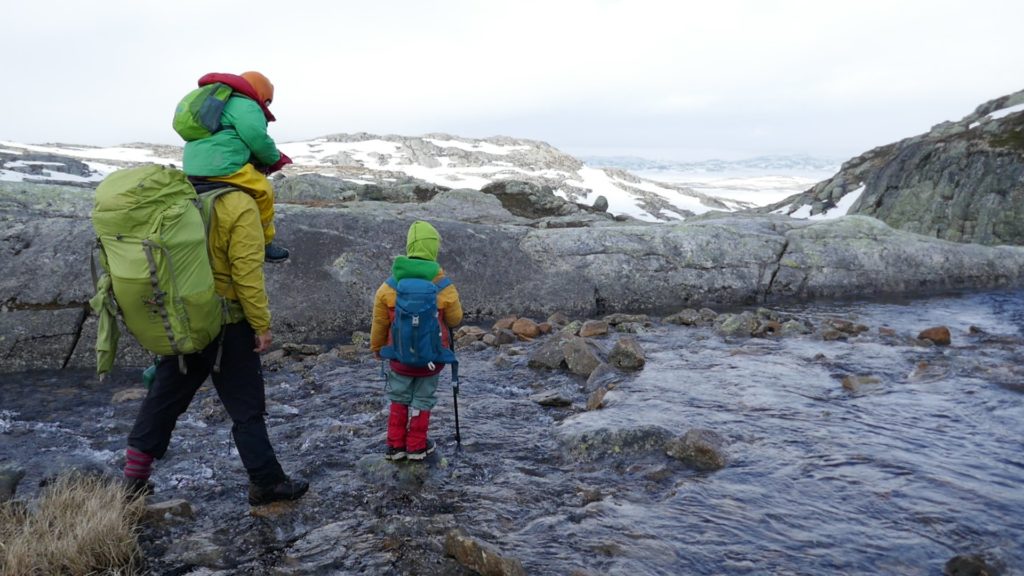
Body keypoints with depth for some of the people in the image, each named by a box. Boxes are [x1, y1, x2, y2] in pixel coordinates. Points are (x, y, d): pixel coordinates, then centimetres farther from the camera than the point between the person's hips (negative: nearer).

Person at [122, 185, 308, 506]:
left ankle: (135, 478, 26)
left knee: (164, 398, 18)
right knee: (246, 407, 4)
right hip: (227, 325, -7)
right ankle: (266, 483, 14)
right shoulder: (240, 206, -16)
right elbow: (247, 273, -19)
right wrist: (262, 325, -12)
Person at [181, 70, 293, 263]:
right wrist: (275, 159, 9)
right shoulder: (245, 106, -3)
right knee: (263, 191, 0)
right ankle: (264, 243, 8)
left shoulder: (218, 103, 31)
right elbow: (258, 139, -11)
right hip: (220, 167, -10)